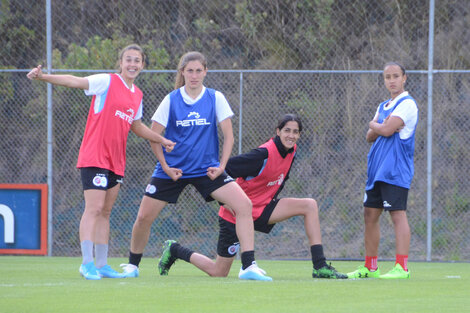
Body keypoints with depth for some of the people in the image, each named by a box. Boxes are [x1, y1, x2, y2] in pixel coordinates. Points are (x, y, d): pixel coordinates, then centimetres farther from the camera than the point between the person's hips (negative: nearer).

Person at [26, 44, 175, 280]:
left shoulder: (137, 95, 16)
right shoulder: (107, 82, -6)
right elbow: (75, 82, -18)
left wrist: (162, 140, 31)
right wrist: (43, 77, -31)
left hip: (116, 161, 7)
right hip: (94, 157, -7)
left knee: (105, 212, 10)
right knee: (94, 209, -14)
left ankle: (102, 264, 13)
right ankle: (87, 263, -15)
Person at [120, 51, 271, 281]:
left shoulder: (215, 98, -2)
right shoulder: (171, 100, -3)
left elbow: (228, 135, 1)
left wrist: (221, 166, -9)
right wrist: (165, 167, -6)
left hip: (207, 170, 0)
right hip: (173, 170, 0)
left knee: (244, 205, -18)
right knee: (144, 218, -3)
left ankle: (248, 266, -17)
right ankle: (132, 265, 22)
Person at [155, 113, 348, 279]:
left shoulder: (291, 151, -1)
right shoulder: (265, 154, -26)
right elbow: (222, 169, -25)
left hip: (263, 208, 7)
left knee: (310, 205, -10)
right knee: (218, 273, 1)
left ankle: (320, 267, -12)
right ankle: (174, 250, 27)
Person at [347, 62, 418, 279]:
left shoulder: (407, 104, -7)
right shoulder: (383, 106, 19)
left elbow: (387, 130, -17)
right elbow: (370, 137, 14)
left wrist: (374, 124, 4)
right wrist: (380, 126, -6)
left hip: (396, 169, -9)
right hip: (377, 169, 9)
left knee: (397, 214, -13)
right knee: (370, 216, 9)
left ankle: (401, 267, -16)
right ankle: (370, 267, 17)